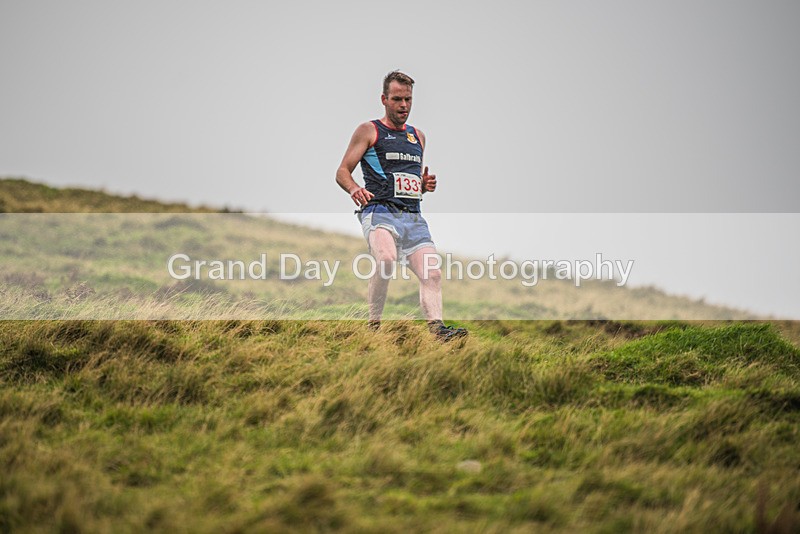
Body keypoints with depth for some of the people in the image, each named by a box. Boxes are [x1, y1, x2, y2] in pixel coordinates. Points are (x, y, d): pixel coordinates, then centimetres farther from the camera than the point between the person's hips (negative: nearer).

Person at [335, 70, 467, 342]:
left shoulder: (418, 136, 24)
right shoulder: (369, 131, 7)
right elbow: (342, 172, 3)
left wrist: (426, 184, 10)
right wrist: (354, 189, -19)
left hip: (413, 217, 6)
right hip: (380, 211, -6)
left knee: (432, 275, -12)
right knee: (386, 258, -33)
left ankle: (437, 328, -20)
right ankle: (374, 325, -24)